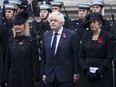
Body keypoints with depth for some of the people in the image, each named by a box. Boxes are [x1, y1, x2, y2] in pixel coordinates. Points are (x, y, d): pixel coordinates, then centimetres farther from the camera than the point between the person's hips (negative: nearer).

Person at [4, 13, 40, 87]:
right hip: (13, 77, 3)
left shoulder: (32, 41, -3)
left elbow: (35, 61, -5)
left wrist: (35, 79, -10)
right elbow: (7, 61, 10)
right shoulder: (11, 41, 9)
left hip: (27, 78, -3)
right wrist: (6, 79, 6)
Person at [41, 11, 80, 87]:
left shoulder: (72, 35, -3)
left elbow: (76, 55, -4)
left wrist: (76, 73, -7)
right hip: (50, 76, 4)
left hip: (66, 75, -4)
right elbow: (43, 56, 12)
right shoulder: (45, 35, 10)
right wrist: (43, 73, 9)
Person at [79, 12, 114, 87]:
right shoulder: (87, 36, 10)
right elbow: (81, 56, 9)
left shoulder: (108, 36, -3)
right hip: (87, 74, 4)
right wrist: (85, 70, -5)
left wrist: (99, 72, -13)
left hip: (102, 74, -4)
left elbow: (109, 57, -7)